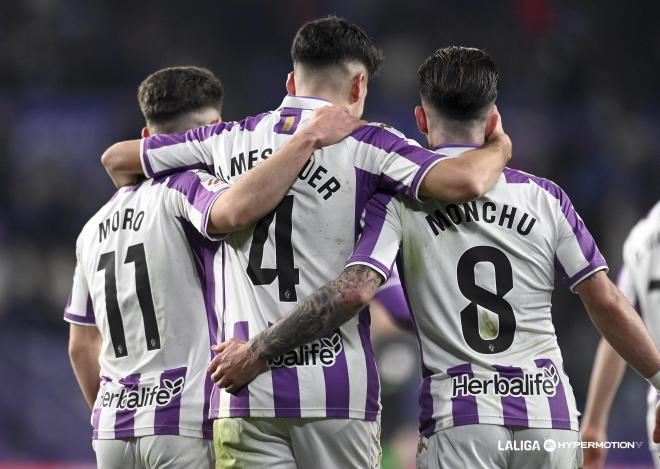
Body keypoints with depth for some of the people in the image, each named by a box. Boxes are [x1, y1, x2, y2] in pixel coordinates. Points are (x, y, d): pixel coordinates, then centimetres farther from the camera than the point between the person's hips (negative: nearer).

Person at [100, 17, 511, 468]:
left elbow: (116, 159, 23)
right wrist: (498, 148, 7)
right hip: (336, 390, -3)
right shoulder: (363, 143, -1)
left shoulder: (231, 140, 12)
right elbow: (465, 182, -14)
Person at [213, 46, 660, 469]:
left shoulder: (400, 200, 0)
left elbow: (354, 290, -14)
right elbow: (607, 302, 6)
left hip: (459, 419, -2)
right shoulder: (543, 196, 7)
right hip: (549, 410, 2)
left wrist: (257, 352, -8)